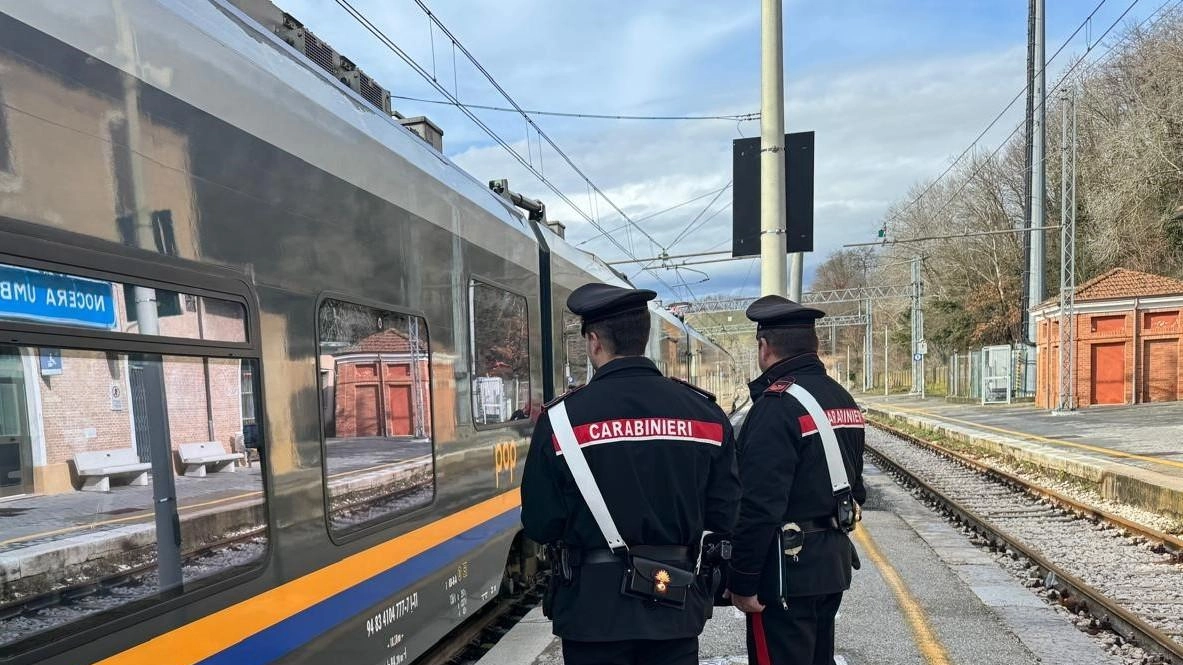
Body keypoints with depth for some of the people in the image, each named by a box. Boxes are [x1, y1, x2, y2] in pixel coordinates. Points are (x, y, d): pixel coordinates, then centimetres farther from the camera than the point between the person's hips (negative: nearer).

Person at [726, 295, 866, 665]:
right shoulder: (844, 400, 8)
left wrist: (742, 582, -16)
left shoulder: (777, 405, -21)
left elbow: (759, 506, -24)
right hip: (834, 562, 9)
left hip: (787, 570, -9)